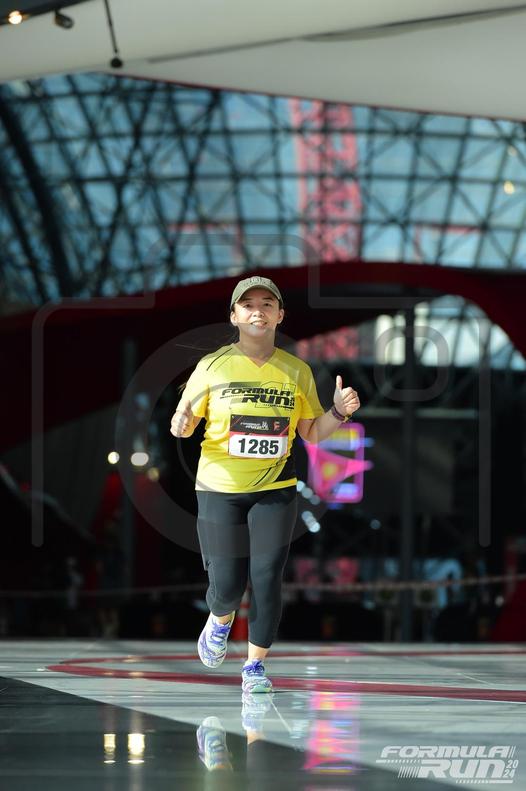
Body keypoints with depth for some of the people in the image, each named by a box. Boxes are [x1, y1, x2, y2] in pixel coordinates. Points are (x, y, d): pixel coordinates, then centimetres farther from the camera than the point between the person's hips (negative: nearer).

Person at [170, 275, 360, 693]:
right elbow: (185, 422, 3)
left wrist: (339, 412, -8)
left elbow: (311, 432, 11)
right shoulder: (213, 367, -1)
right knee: (227, 584, -4)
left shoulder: (297, 371, 4)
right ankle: (221, 620, 33)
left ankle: (255, 665, 10)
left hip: (275, 490, 1)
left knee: (266, 579, -7)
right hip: (220, 489, -1)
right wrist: (181, 424, -20)